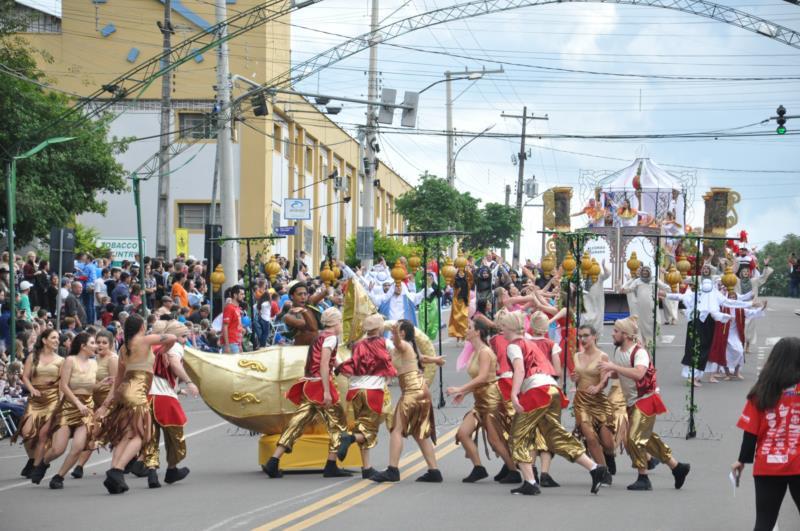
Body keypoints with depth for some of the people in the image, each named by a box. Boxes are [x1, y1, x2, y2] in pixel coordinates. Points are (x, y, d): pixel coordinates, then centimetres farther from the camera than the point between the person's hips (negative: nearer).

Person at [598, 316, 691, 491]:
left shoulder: (639, 352, -20)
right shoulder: (618, 351, 5)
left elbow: (638, 373, -39)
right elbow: (616, 374, 19)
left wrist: (613, 366, -37)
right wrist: (606, 373, -5)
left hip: (646, 400, -9)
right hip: (632, 402, 9)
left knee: (634, 439, -13)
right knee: (647, 438, 14)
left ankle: (643, 479, -3)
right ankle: (677, 467, 25)